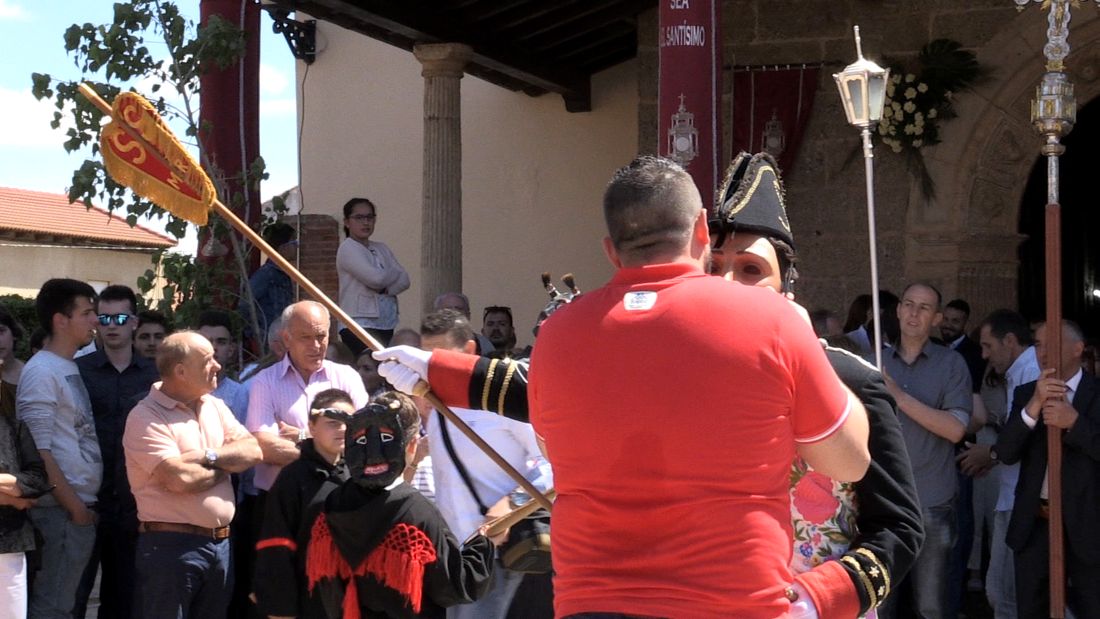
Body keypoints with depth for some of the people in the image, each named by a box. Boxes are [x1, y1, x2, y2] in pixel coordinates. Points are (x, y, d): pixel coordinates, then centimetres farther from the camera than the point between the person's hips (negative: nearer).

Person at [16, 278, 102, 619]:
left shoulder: (71, 368, 15)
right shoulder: (42, 371, -12)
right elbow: (37, 451, -17)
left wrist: (85, 503, 11)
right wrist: (74, 506, -15)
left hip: (81, 506, 9)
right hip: (62, 511, -9)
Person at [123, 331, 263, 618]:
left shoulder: (215, 406, 13)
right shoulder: (146, 417, -11)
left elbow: (253, 451, 3)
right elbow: (180, 477, -21)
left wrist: (209, 456, -13)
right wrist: (226, 466, -3)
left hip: (220, 542, 7)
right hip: (171, 545, -7)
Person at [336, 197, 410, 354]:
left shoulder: (381, 249, 17)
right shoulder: (347, 248, -3)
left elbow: (404, 280, 8)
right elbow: (376, 278, -16)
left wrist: (385, 289, -10)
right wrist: (395, 273, 4)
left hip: (386, 324, 6)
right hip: (359, 324, -6)